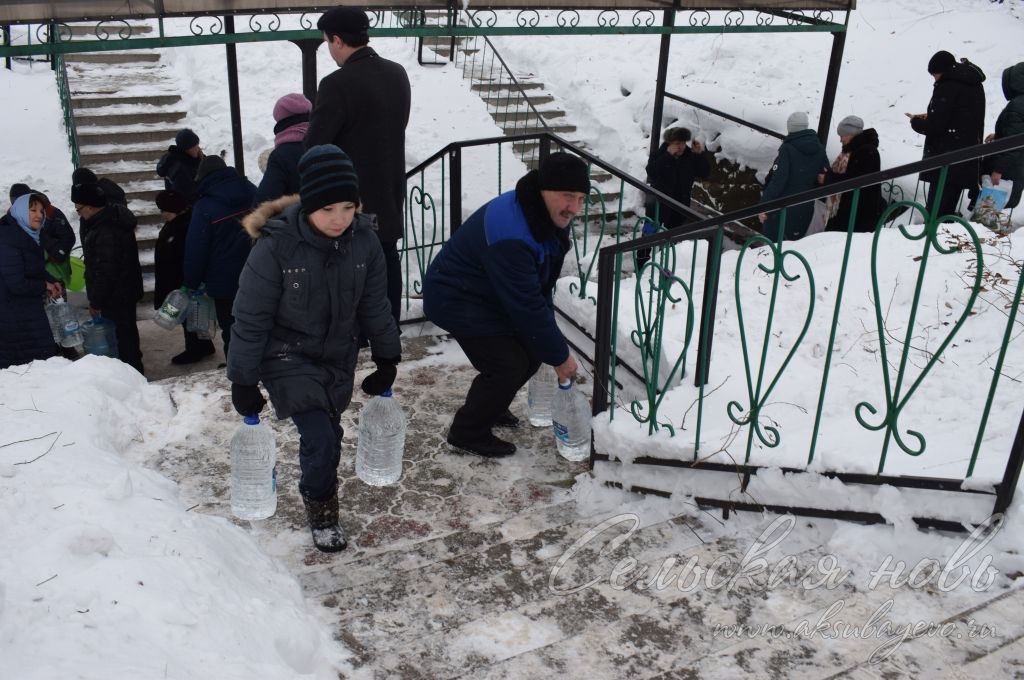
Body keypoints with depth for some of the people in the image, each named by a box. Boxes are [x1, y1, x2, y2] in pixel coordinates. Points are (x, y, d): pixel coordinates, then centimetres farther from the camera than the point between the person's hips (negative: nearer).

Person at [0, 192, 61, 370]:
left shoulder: (29, 235, 7)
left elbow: (37, 268, 20)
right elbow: (17, 284, -23)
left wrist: (52, 282, 1)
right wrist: (45, 286, -9)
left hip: (29, 307, 9)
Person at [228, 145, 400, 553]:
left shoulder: (364, 241, -11)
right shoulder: (275, 247, -24)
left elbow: (374, 306, 3)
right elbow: (250, 320, -15)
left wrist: (387, 359, 9)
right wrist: (243, 382, -11)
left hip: (338, 355, 4)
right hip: (287, 356, -4)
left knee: (328, 433, 9)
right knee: (319, 437, -13)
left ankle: (317, 486, 40)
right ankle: (321, 509, 14)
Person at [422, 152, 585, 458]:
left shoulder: (550, 217, -5)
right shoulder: (509, 235, -35)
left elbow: (541, 287, 3)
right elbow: (527, 305, -30)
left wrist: (552, 346, -2)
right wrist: (559, 355, -20)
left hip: (491, 296, 9)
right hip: (455, 301, -9)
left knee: (532, 351, 9)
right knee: (508, 366, -14)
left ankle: (488, 407, 31)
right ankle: (468, 432, 7)